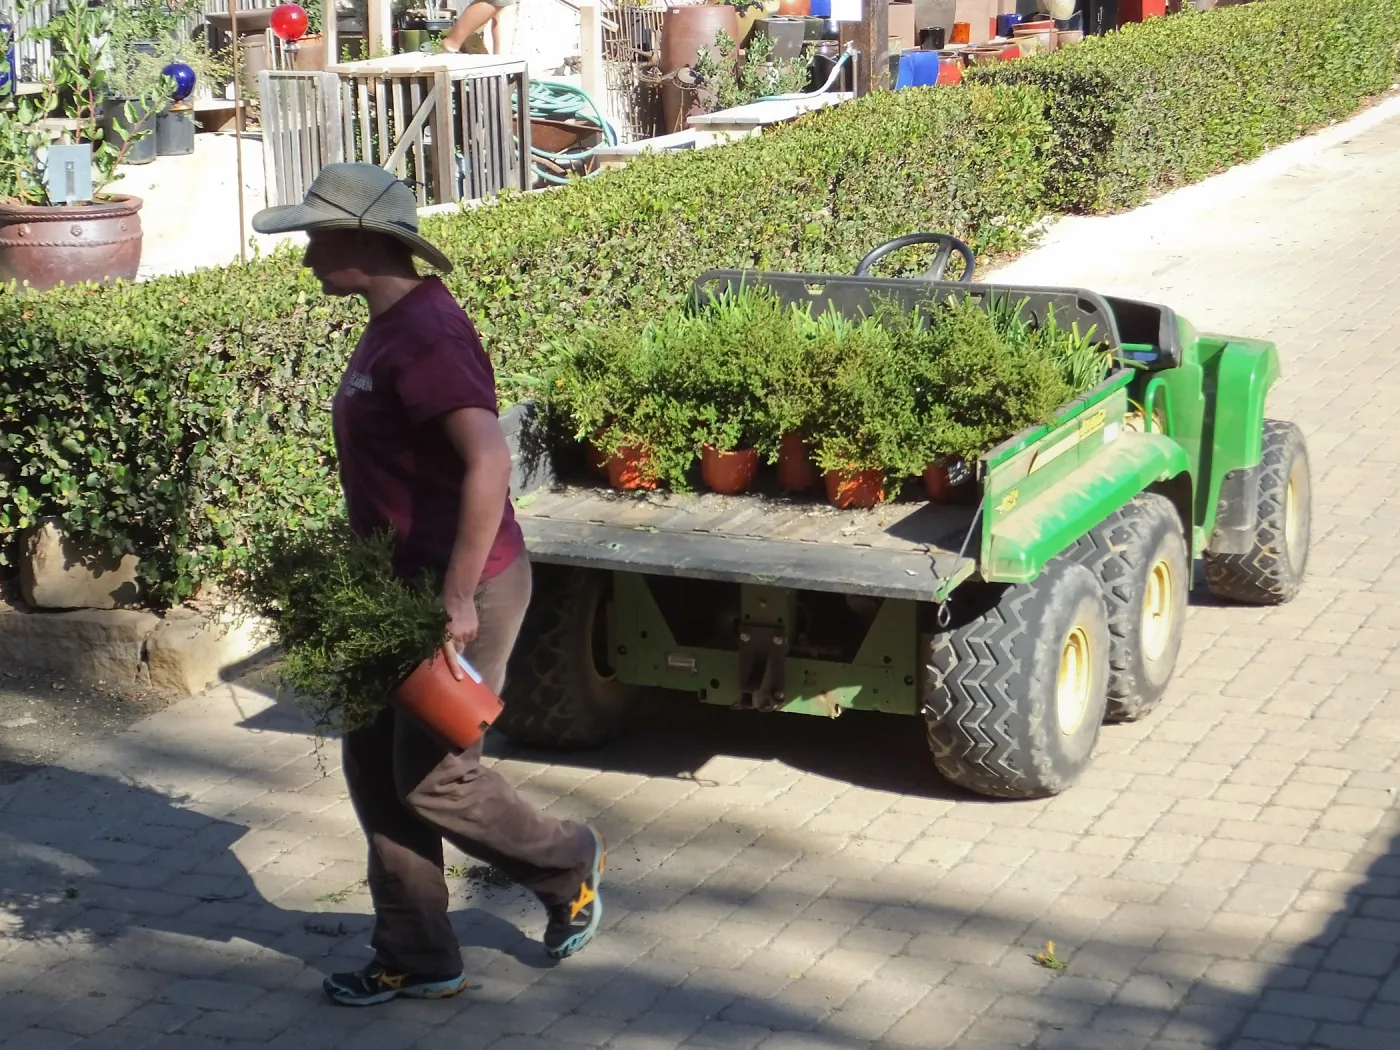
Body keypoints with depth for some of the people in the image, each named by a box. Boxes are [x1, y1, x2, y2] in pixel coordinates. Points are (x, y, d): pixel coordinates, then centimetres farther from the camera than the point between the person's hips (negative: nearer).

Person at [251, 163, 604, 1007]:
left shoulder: (425, 335, -22)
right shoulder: (391, 328, 10)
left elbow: (489, 460, -32)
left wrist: (458, 598, -30)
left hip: (462, 591, -10)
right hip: (402, 587, 10)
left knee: (430, 777, 0)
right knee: (375, 766, 12)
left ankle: (569, 865, 25)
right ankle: (419, 960, 23)